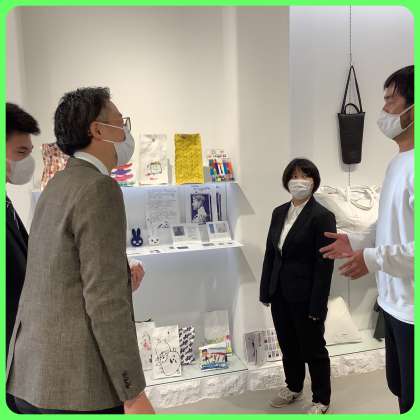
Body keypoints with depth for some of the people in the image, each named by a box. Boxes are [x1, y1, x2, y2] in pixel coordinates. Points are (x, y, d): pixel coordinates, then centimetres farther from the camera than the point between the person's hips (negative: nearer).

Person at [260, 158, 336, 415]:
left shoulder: (322, 216, -13)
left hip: (305, 297, -6)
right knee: (288, 345, 20)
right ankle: (293, 388, 42)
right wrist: (266, 291, 7)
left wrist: (317, 306, -16)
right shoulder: (279, 213, 6)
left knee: (313, 349, 10)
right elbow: (270, 253, 8)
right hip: (280, 294, 6)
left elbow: (325, 265, -15)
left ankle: (322, 401, 30)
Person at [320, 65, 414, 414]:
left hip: (411, 307, -9)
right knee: (399, 388, 24)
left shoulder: (413, 165, -23)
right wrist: (356, 242, 11)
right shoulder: (397, 162, 9)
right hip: (393, 301, 9)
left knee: (410, 398, 9)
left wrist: (373, 259, -20)